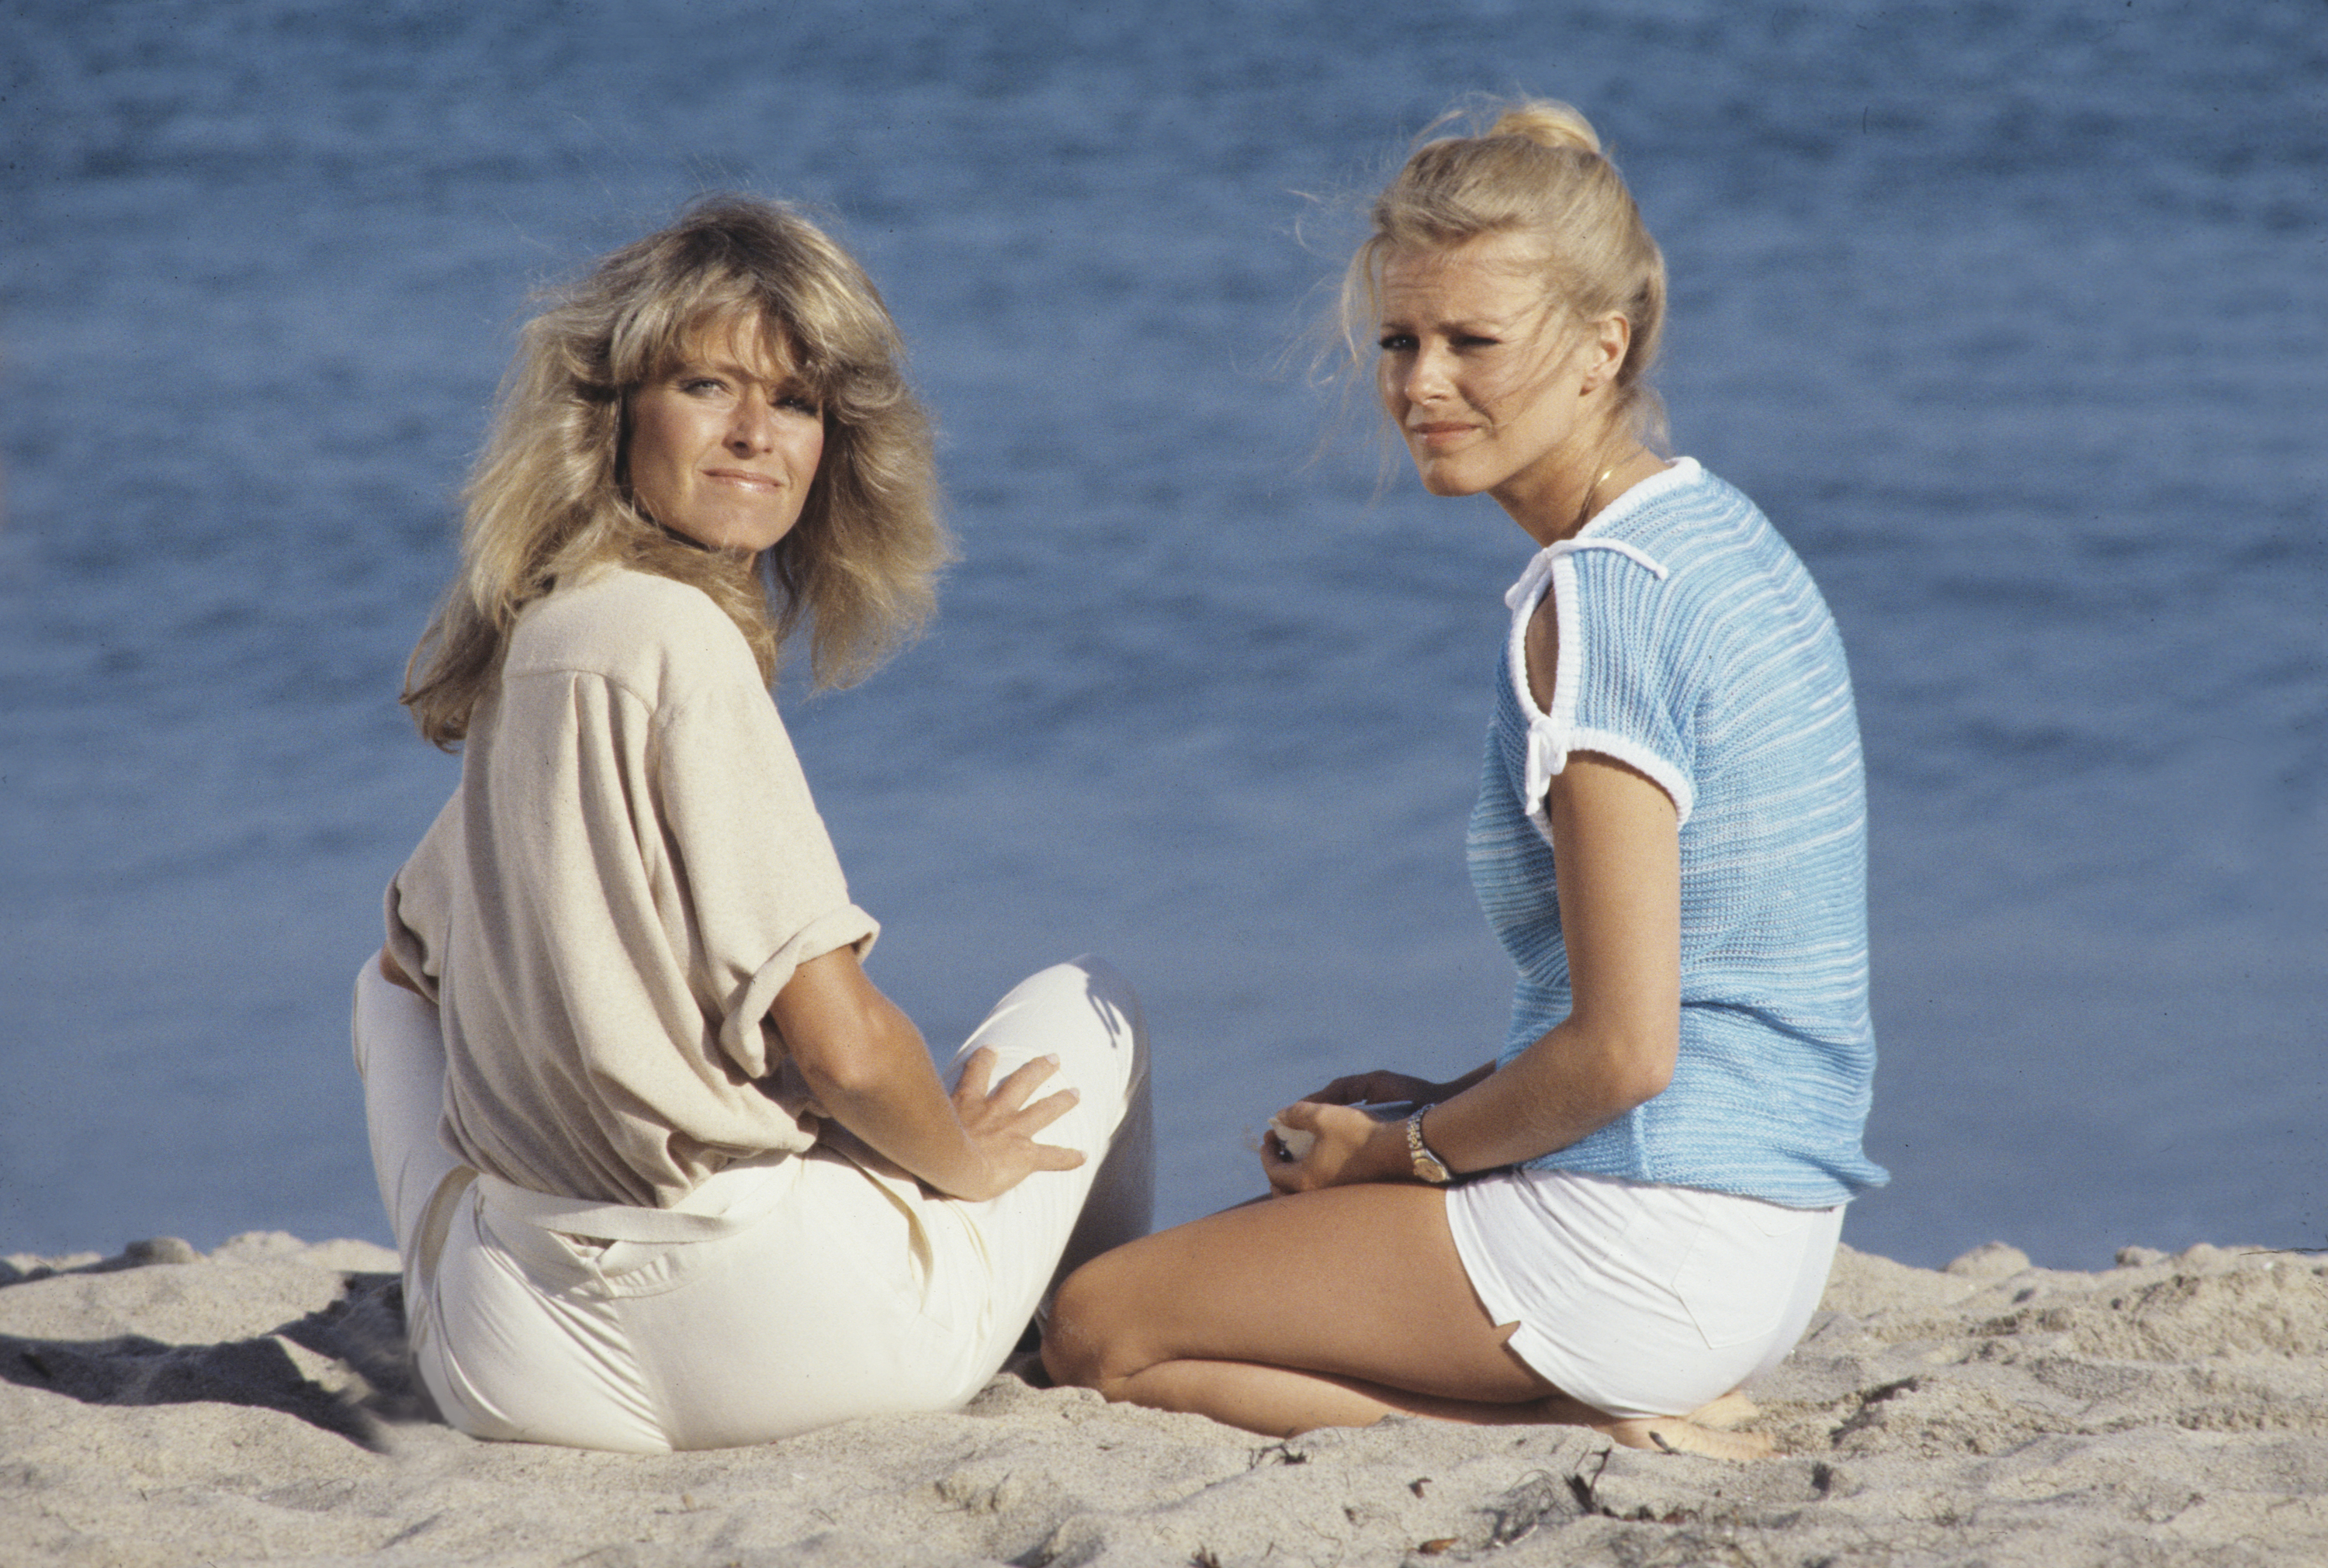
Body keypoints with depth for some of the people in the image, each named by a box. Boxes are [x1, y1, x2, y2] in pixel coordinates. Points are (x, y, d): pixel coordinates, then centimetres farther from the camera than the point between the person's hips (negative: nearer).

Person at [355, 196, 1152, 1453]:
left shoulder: (523, 643, 7)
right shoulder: (676, 638, -18)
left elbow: (417, 946, 24)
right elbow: (842, 1047, -19)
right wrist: (969, 1159, 2)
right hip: (781, 1343, -7)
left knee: (390, 986, 37)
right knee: (1088, 1004, 22)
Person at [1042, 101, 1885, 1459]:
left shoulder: (1597, 601, -19)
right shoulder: (1727, 536, 11)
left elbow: (1624, 1048, -22)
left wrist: (1405, 1146, -5)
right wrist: (1445, 1106, 12)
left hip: (1650, 1241, -10)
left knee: (1100, 1329, 1)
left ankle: (1599, 1432, -8)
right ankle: (1644, 1407, 8)